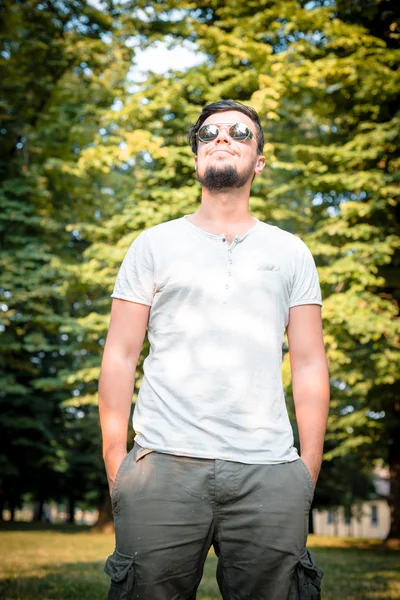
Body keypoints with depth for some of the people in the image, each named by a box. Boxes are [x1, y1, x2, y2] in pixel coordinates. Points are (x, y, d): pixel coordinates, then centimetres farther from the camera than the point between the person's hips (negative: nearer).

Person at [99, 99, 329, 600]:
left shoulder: (290, 252, 15)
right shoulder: (154, 245, 13)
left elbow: (309, 365, 11)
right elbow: (120, 357, 8)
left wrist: (308, 474, 3)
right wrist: (115, 468, 0)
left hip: (269, 473, 1)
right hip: (165, 465, -1)